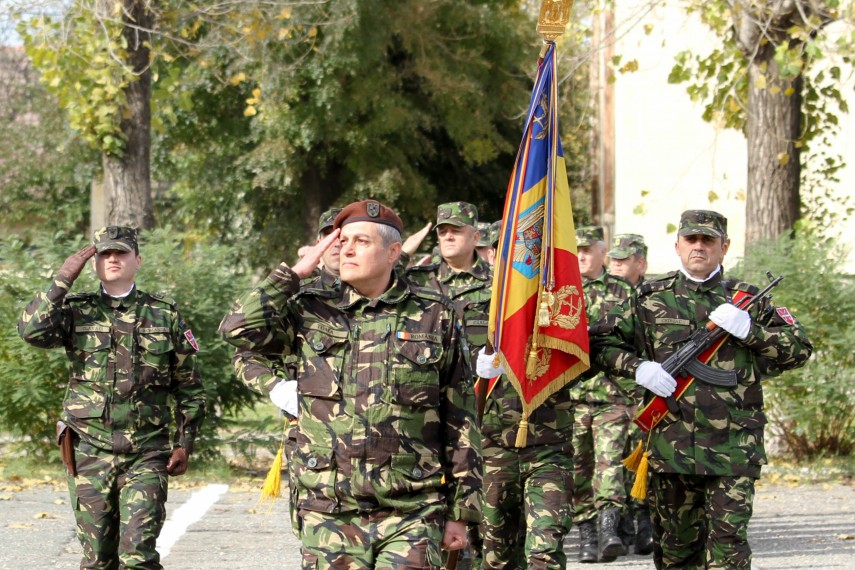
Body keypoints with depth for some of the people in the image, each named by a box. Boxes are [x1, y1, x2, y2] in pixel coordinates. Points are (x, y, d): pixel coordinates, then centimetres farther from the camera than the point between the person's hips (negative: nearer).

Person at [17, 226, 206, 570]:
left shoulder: (165, 314, 7)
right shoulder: (76, 311, 7)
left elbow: (189, 387, 10)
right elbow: (33, 330, -14)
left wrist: (185, 444, 3)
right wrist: (63, 279, -8)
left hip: (147, 454, -1)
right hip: (90, 452, 1)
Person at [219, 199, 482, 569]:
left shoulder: (435, 317, 5)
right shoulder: (312, 314, 9)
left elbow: (460, 423, 7)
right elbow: (239, 329, -6)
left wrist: (461, 513, 4)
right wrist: (296, 272, 1)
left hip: (411, 514, -2)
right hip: (329, 513, 2)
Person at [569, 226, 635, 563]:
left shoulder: (622, 292, 9)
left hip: (613, 393, -1)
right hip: (568, 395, 1)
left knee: (609, 459, -16)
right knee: (579, 467, 4)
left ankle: (609, 526, -25)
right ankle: (586, 534, 11)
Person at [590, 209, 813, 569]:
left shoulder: (745, 298, 10)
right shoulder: (650, 298, 9)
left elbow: (800, 348, 8)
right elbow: (599, 342, 10)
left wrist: (750, 330, -8)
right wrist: (637, 366, -9)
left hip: (733, 447, -1)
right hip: (670, 443, 1)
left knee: (728, 540, -9)